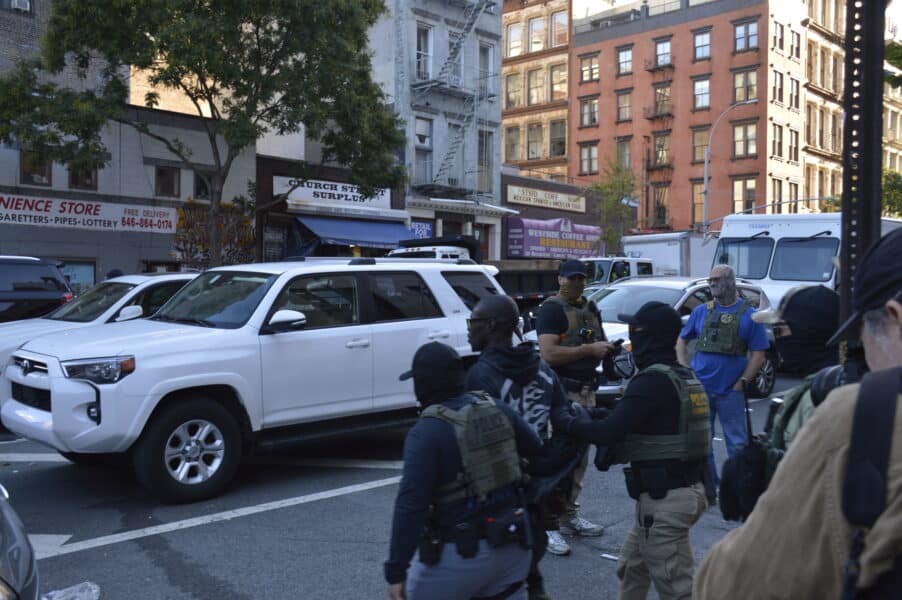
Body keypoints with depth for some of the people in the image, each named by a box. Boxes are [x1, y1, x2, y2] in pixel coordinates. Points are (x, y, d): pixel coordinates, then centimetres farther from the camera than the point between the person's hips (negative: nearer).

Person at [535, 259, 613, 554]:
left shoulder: (589, 309, 16)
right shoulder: (552, 309, -10)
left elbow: (597, 344, 29)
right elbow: (548, 353, -22)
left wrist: (605, 348, 6)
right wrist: (589, 349, -20)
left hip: (587, 391, 9)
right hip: (562, 392, -9)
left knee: (579, 458, 15)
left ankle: (569, 516, 26)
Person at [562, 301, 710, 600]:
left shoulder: (652, 380, -20)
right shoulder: (684, 376, 10)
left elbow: (610, 432, -25)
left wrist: (572, 423, -9)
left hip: (665, 499, -10)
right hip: (686, 487, 10)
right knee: (631, 567, 23)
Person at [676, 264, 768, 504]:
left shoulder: (748, 314, 0)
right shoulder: (701, 311, 8)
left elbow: (758, 354, -2)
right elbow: (682, 341, 17)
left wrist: (741, 383, -8)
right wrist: (685, 371, 4)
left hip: (730, 391, -3)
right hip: (699, 389, 3)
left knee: (737, 443, 3)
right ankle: (707, 491, 22)